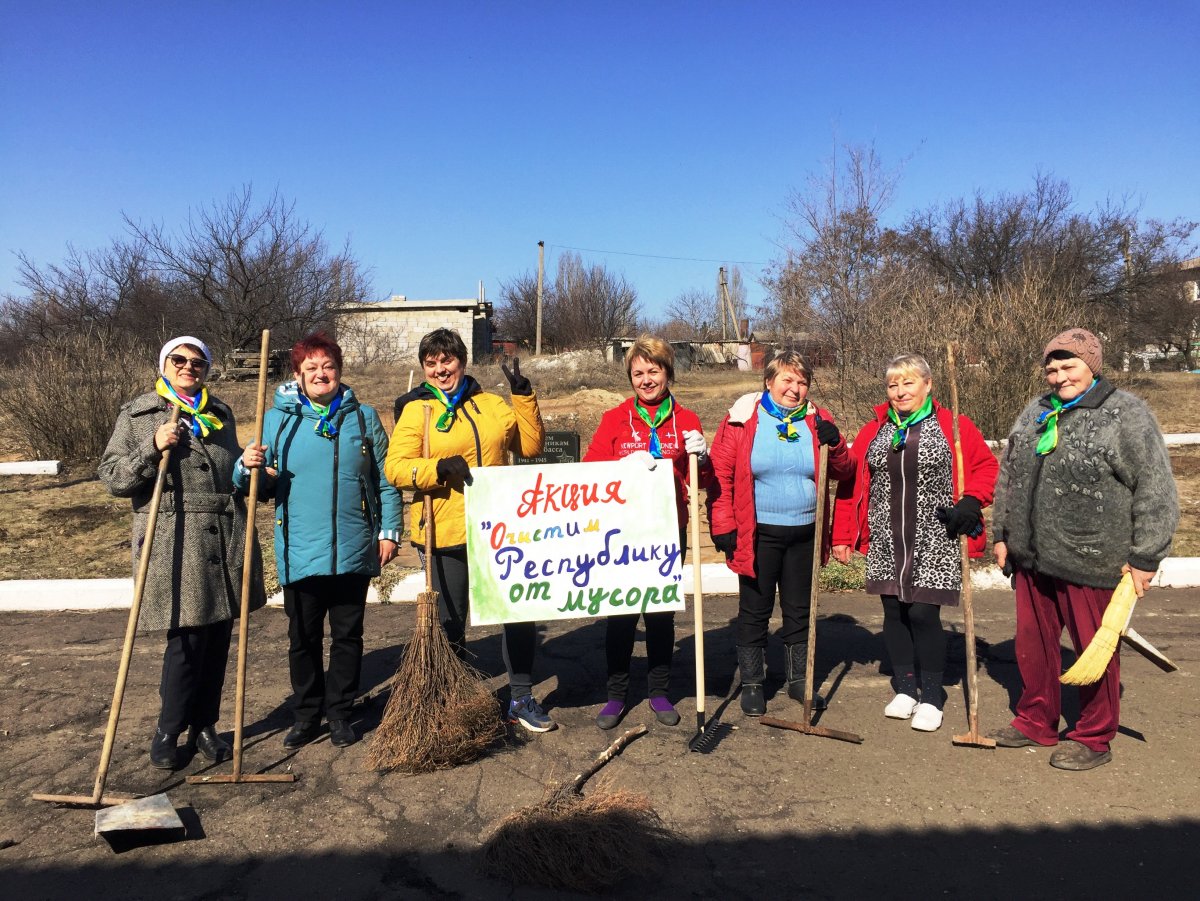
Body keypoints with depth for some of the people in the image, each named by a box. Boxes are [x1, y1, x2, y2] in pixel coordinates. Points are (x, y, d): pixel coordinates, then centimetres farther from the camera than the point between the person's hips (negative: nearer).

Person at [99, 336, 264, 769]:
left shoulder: (220, 414, 15)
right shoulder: (137, 415, 3)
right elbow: (110, 477, -3)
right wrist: (152, 449, -16)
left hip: (225, 541, 4)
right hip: (174, 546, -4)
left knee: (218, 639, 8)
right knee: (186, 639, -3)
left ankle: (204, 726, 25)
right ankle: (168, 731, 18)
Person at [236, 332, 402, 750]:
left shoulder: (364, 417, 3)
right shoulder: (278, 418, 3)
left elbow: (385, 482, 5)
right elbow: (265, 486, 5)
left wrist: (389, 531, 0)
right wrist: (249, 467, -17)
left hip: (353, 551, 0)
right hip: (300, 553, 0)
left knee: (347, 635, 11)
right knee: (303, 638, 11)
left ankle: (340, 713, 26)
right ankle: (306, 715, 27)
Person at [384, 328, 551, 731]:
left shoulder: (491, 404, 9)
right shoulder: (416, 410, -1)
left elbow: (530, 445, 9)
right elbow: (395, 468, -8)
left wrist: (523, 395, 0)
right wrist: (440, 468, -24)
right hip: (444, 533, -3)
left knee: (521, 611, 7)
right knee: (450, 623, 10)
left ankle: (522, 699, 25)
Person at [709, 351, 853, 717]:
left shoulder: (817, 420, 5)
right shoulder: (743, 419, -5)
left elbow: (842, 472, 7)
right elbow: (721, 474, -7)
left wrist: (835, 444, -14)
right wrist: (723, 526, -10)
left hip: (804, 534, 3)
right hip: (758, 534, -3)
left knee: (800, 611, 15)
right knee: (755, 611, 7)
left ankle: (799, 680, 31)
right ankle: (751, 684, 22)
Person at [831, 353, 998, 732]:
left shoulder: (954, 427, -1)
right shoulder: (873, 432, 7)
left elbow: (986, 465, 4)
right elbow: (851, 485, 6)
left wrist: (971, 501, -14)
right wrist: (842, 536, 2)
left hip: (934, 545, -3)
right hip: (886, 544, 4)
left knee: (924, 613, -5)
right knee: (894, 612, 9)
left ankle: (931, 698, 14)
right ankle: (905, 689, 26)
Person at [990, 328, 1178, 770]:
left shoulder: (1126, 414, -8)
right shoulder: (1034, 413, 10)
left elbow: (1155, 491, -10)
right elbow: (1008, 478, 18)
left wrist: (1145, 556, -11)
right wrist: (1002, 534, 16)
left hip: (1090, 563, -6)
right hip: (1032, 559, 6)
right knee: (1032, 643, 16)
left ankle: (1094, 738, 25)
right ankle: (1035, 722, 33)